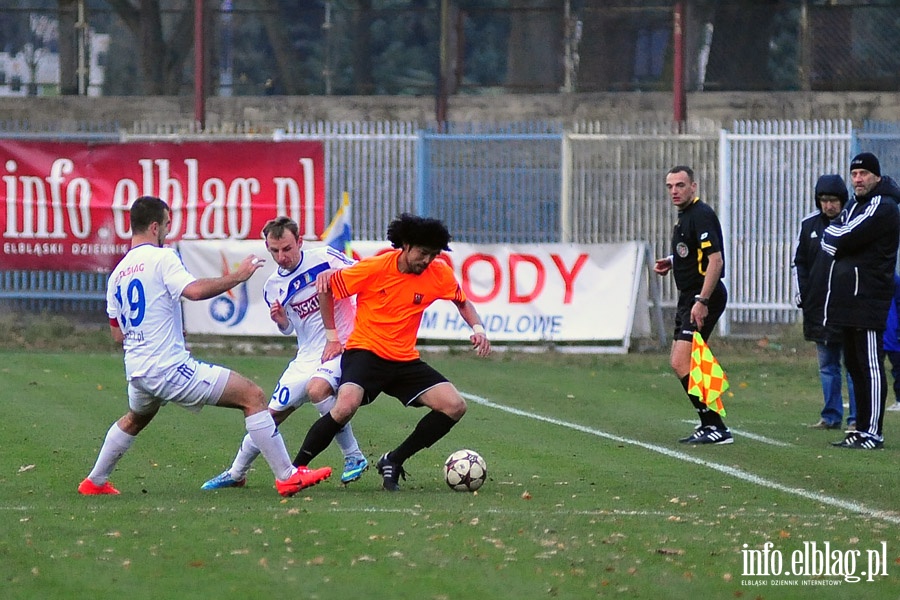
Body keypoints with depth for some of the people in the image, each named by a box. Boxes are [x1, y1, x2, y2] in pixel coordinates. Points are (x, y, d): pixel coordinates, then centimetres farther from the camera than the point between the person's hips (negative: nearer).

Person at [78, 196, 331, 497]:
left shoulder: (117, 274, 13)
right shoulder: (161, 258, -9)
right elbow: (194, 290, -27)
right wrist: (236, 277, -17)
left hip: (137, 371, 8)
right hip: (170, 368, -8)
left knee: (134, 421, 39)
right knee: (252, 396, -6)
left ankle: (94, 482, 45)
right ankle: (287, 477, -11)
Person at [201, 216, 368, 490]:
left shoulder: (324, 258, -11)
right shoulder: (273, 286, 4)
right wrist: (281, 321, -5)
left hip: (342, 344, -5)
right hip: (308, 355, 5)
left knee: (317, 389, -34)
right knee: (272, 413, 5)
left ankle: (354, 457, -20)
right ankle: (236, 473, 25)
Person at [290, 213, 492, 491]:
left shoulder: (438, 273, -3)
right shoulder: (374, 267, -14)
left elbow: (462, 301, 16)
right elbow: (326, 286, -2)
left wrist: (477, 327, -4)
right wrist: (332, 336, 0)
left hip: (405, 361, 5)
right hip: (365, 351, -5)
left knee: (455, 406, -9)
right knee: (346, 406, -32)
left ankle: (393, 461, 4)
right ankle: (295, 468, -16)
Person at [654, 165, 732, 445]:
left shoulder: (701, 215, -16)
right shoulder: (685, 216, 15)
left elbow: (715, 259, -23)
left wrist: (702, 301, -27)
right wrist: (671, 262, 13)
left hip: (703, 297, -11)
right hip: (689, 297, 11)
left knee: (681, 363, -16)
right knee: (677, 361, 15)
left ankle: (715, 426, -15)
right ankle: (708, 423, 22)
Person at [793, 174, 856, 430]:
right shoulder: (810, 224, 9)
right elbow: (800, 262, 17)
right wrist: (803, 295, 7)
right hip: (819, 308, 5)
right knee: (827, 366, 10)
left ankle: (856, 418, -1)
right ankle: (831, 416, 16)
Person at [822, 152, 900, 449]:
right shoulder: (854, 205, 22)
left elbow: (844, 240, -16)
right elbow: (829, 240, 18)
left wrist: (835, 240, 3)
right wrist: (838, 240, -1)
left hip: (868, 300, -10)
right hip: (848, 299, 10)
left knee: (871, 367, -9)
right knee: (855, 366, 11)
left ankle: (873, 432, -10)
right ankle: (862, 428, 16)